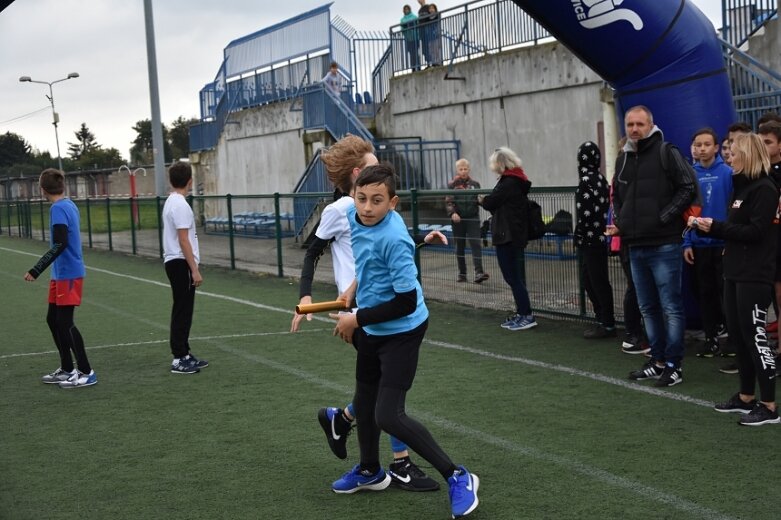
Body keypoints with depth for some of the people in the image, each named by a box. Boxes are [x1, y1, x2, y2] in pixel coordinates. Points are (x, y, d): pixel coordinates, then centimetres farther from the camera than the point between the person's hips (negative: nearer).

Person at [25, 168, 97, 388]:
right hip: (62, 274, 9)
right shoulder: (69, 205, 11)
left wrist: (37, 270, -24)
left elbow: (60, 244, -24)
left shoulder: (58, 209, -16)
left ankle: (86, 373, 1)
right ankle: (66, 369, 24)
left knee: (65, 323, -4)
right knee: (53, 320, 16)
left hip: (68, 274, -9)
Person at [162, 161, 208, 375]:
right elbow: (183, 240, -20)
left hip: (174, 262, 10)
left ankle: (184, 355, 21)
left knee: (182, 311, 14)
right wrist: (195, 270, -20)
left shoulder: (171, 202, 14)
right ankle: (179, 360, -3)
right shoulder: (180, 205, -17)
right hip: (181, 263, -10)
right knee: (182, 311, -6)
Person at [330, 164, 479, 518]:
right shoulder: (355, 217, -5)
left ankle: (457, 477, -1)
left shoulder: (393, 239, -30)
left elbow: (406, 303, -27)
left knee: (388, 416, -13)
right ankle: (370, 471, 44)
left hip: (401, 332, -9)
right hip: (371, 329, 9)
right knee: (364, 402, 22)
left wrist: (357, 320, -19)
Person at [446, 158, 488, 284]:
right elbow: (449, 202, -3)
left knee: (475, 244, -12)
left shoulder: (475, 184, 7)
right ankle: (462, 273, 17)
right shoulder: (452, 185, 3)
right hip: (458, 220, 0)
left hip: (473, 218, 0)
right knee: (460, 247, 7)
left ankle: (478, 273, -19)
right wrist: (452, 213, -21)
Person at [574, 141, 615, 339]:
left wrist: (579, 236, -11)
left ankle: (607, 324, 4)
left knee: (597, 281, -2)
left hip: (590, 238, -9)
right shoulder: (600, 179, 11)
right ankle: (603, 320, 22)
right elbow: (603, 208, 12)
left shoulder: (586, 181, -15)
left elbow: (586, 212, -20)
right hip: (599, 237, 9)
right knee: (589, 279, 16)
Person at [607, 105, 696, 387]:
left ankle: (673, 366, 4)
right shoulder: (623, 160, 15)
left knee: (671, 308, -2)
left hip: (663, 246, -7)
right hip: (636, 247, 7)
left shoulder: (667, 153, -6)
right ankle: (658, 361, 23)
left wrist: (664, 217, -15)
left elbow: (688, 188, -11)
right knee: (648, 308, 14)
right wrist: (620, 222, 11)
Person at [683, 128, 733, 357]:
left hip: (723, 243, -3)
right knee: (704, 293, 11)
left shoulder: (728, 173, -7)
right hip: (698, 245, 4)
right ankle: (711, 338, 22)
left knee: (726, 292, 4)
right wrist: (686, 243, -1)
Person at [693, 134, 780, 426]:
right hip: (736, 271, 9)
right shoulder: (744, 187, 16)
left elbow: (755, 232, -20)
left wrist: (716, 227, -16)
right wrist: (705, 227, 2)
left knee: (754, 336, -8)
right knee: (738, 335, 12)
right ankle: (746, 397, 22)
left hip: (755, 275, -9)